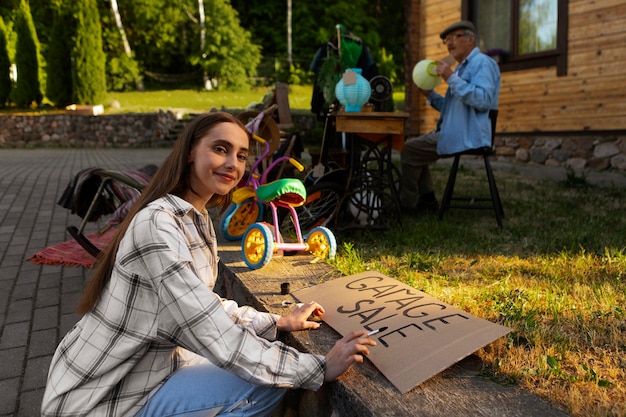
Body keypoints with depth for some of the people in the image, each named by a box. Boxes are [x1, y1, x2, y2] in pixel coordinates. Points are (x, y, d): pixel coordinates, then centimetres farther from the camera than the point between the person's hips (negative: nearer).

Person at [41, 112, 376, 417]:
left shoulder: (197, 220, 3)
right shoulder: (156, 226, -27)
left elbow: (206, 308, 9)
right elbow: (215, 338, -30)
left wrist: (279, 323, 3)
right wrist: (319, 369, -26)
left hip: (150, 365, 9)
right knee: (267, 385, -15)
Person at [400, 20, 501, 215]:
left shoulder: (482, 63, -10)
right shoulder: (462, 67, 22)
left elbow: (482, 100, -25)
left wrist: (451, 78, -26)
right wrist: (430, 94, 9)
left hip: (465, 137, -11)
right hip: (453, 132, 11)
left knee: (409, 149, -12)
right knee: (413, 145, 19)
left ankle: (408, 205, -1)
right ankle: (427, 200, 16)